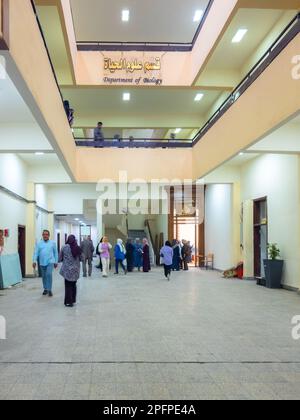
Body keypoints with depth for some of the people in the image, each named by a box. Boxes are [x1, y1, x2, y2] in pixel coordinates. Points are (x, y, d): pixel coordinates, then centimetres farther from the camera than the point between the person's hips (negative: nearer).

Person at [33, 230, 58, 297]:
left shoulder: (52, 243, 4)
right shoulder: (39, 243, 5)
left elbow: (55, 253, 7)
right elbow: (36, 253, -1)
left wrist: (56, 262, 5)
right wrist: (34, 261, -12)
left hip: (50, 262, -2)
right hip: (42, 263, 3)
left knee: (49, 274, -18)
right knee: (44, 276, 12)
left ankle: (49, 290, -11)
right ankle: (45, 289, 27)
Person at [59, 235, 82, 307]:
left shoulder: (64, 247, -8)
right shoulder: (78, 248, 0)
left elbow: (60, 259, -3)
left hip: (67, 270, -3)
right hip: (75, 270, 3)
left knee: (68, 286, 4)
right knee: (74, 285, 17)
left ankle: (68, 302, 5)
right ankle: (73, 300, 24)